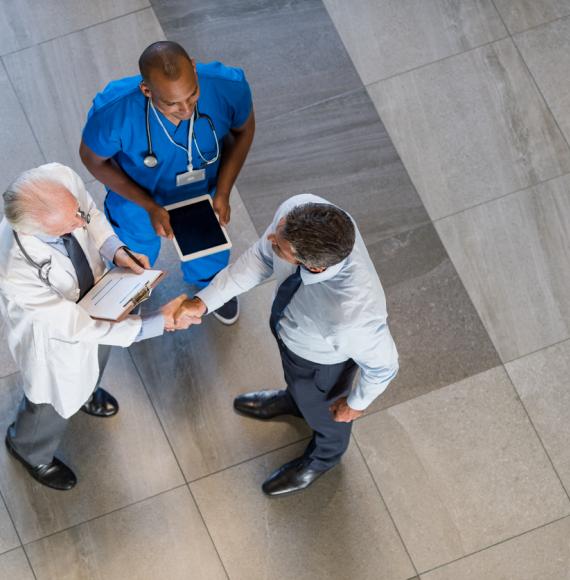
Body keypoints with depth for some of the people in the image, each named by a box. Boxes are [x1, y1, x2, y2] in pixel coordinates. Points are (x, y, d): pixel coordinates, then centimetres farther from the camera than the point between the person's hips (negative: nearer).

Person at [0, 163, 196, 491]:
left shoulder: (62, 178, -34)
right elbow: (77, 326, -35)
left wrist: (116, 251, -24)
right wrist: (158, 323, -33)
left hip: (95, 290, 5)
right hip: (54, 324, -5)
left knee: (98, 353, 35)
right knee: (59, 397, 23)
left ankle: (84, 392, 72)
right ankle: (29, 449, 59)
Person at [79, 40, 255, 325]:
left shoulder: (229, 86, -38)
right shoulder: (113, 110, -43)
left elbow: (243, 130, -13)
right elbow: (93, 159, -20)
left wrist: (223, 193, -18)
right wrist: (149, 207, -25)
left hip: (202, 193, 2)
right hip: (137, 196, -1)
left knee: (210, 256, 33)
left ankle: (209, 283, 70)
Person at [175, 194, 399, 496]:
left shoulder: (353, 314, -49)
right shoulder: (297, 210, -37)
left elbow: (382, 364, -26)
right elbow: (261, 256, -14)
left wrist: (357, 403, -6)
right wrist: (204, 301, -17)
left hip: (322, 360, -4)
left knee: (319, 407, 31)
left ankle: (324, 456, 68)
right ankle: (294, 400, 76)